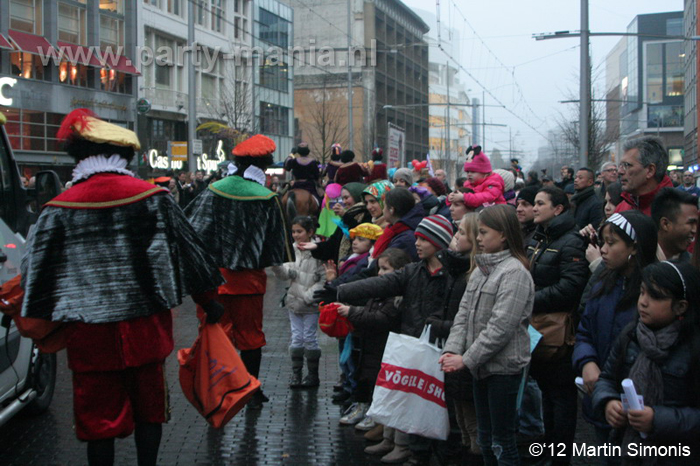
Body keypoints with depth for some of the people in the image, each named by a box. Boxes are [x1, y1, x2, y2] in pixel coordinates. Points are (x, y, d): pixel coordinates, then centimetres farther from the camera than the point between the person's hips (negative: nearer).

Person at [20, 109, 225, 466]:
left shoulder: (60, 210, -6)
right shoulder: (153, 198, -3)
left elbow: (37, 272, 1)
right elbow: (187, 251, 3)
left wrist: (39, 322, 16)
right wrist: (209, 300, 15)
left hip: (90, 332, -1)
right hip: (147, 326, 2)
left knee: (97, 412, 9)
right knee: (148, 405, 16)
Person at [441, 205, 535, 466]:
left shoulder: (514, 271, -14)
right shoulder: (480, 270, 11)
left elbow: (501, 326, -20)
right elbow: (464, 314, 8)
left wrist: (466, 359, -19)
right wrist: (451, 350, -6)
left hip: (504, 366, -8)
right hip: (481, 366, 8)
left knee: (502, 442, -1)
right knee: (485, 438, 17)